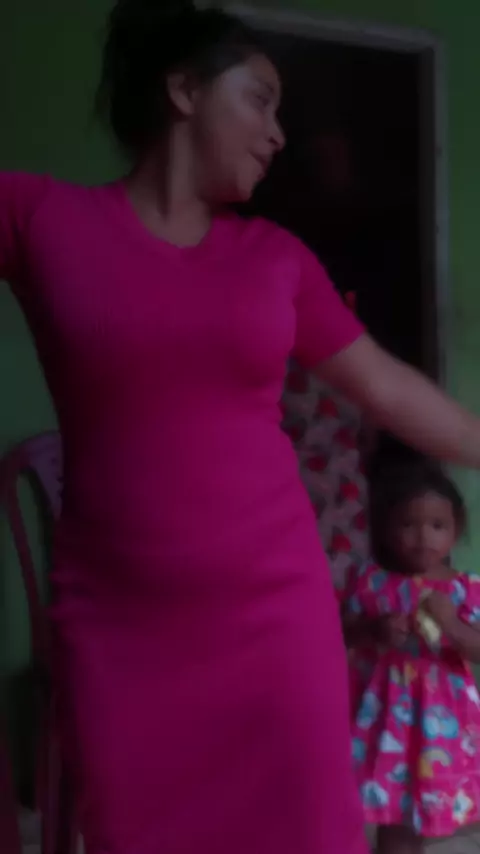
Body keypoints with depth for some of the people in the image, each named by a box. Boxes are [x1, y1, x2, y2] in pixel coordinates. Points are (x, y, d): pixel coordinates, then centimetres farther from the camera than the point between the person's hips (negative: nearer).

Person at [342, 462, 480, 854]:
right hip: (383, 706, 1)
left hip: (437, 713, 0)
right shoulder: (372, 580, -5)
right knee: (386, 799, 10)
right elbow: (344, 631, -2)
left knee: (418, 806, 9)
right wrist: (376, 630, -21)